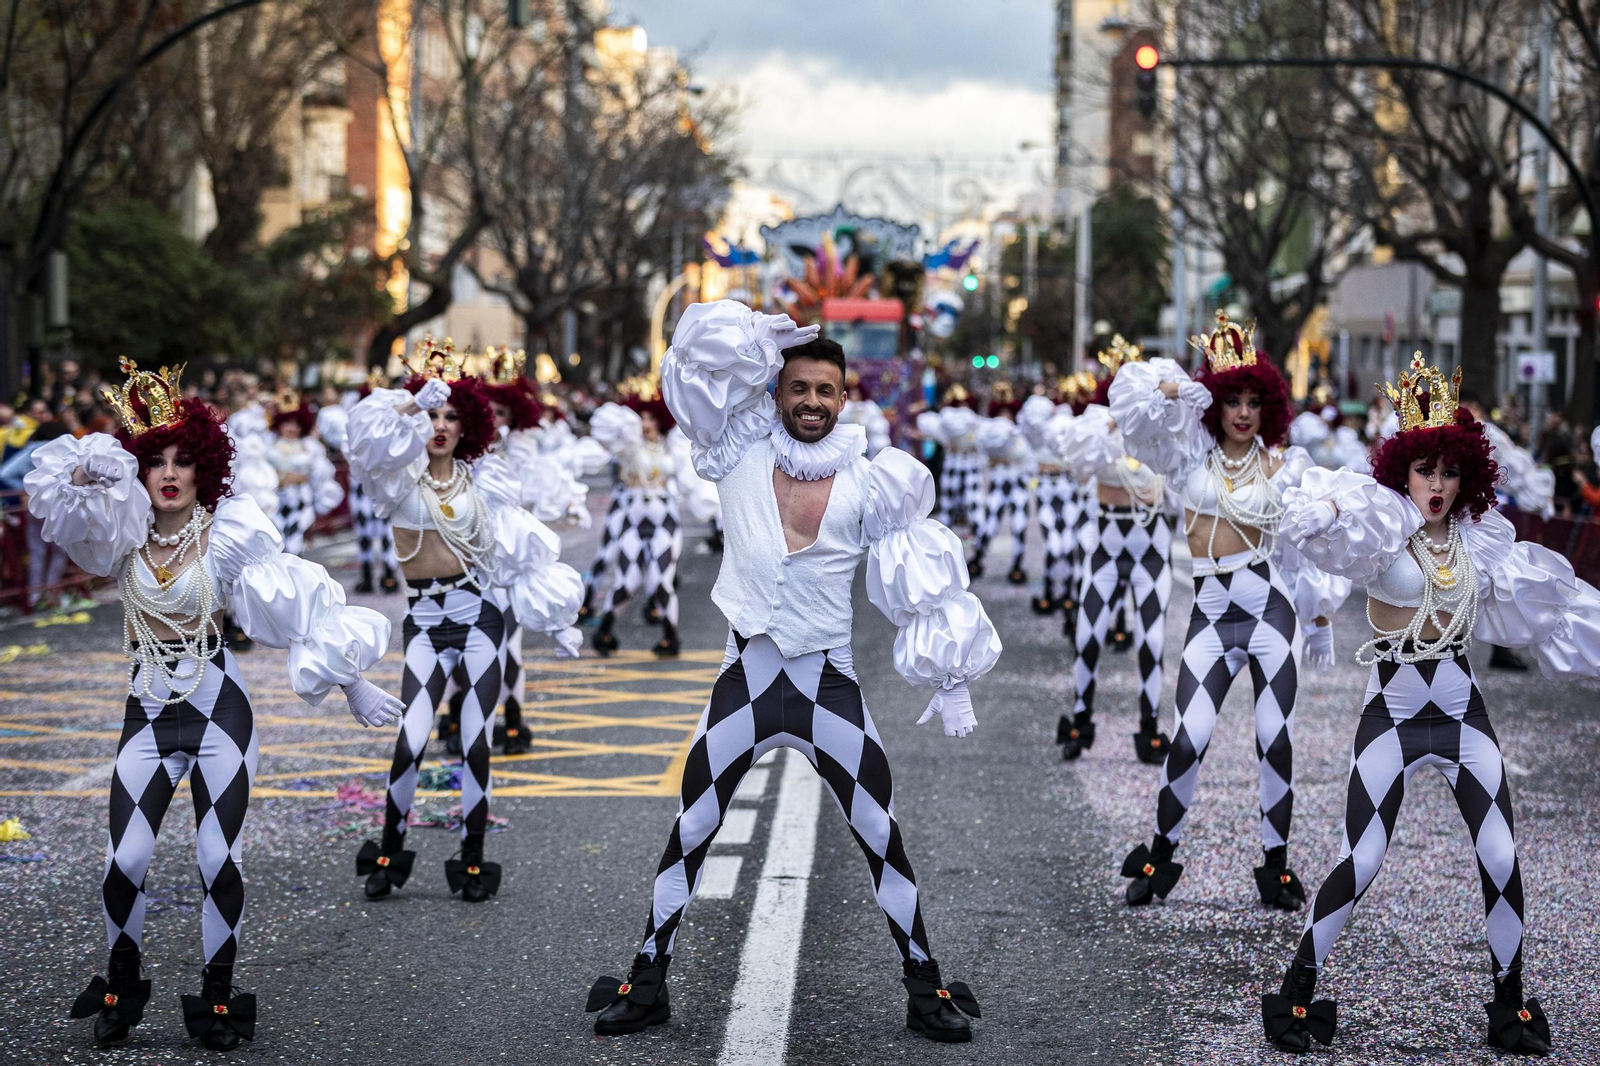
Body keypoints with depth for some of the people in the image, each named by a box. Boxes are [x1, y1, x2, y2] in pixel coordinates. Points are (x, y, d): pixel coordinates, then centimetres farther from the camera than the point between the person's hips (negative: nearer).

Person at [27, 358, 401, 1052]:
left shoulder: (228, 539, -3)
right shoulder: (123, 538, 3)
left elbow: (302, 609, -3)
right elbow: (55, 493, -11)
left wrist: (350, 683, -5)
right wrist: (86, 469, -34)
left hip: (219, 709, -2)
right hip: (148, 713, 2)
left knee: (219, 861, -6)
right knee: (125, 861, -6)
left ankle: (219, 998, 7)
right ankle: (120, 990, 15)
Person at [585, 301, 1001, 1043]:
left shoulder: (869, 483, -1)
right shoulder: (740, 454, 0)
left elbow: (917, 587, 5)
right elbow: (704, 353, -2)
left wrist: (948, 683, 4)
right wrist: (767, 341, -2)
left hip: (829, 682, 0)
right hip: (745, 678, 0)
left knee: (881, 839, 3)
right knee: (689, 835, 7)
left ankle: (926, 988, 12)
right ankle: (646, 983, 18)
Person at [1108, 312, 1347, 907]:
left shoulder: (1283, 468, 8)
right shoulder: (1192, 454, 10)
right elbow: (1137, 399, 4)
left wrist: (1321, 607, 11)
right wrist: (1170, 388, -12)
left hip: (1268, 604, 0)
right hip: (1210, 612, 0)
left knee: (1275, 740, -2)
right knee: (1188, 740, -8)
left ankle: (1276, 867, 7)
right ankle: (1159, 856, 8)